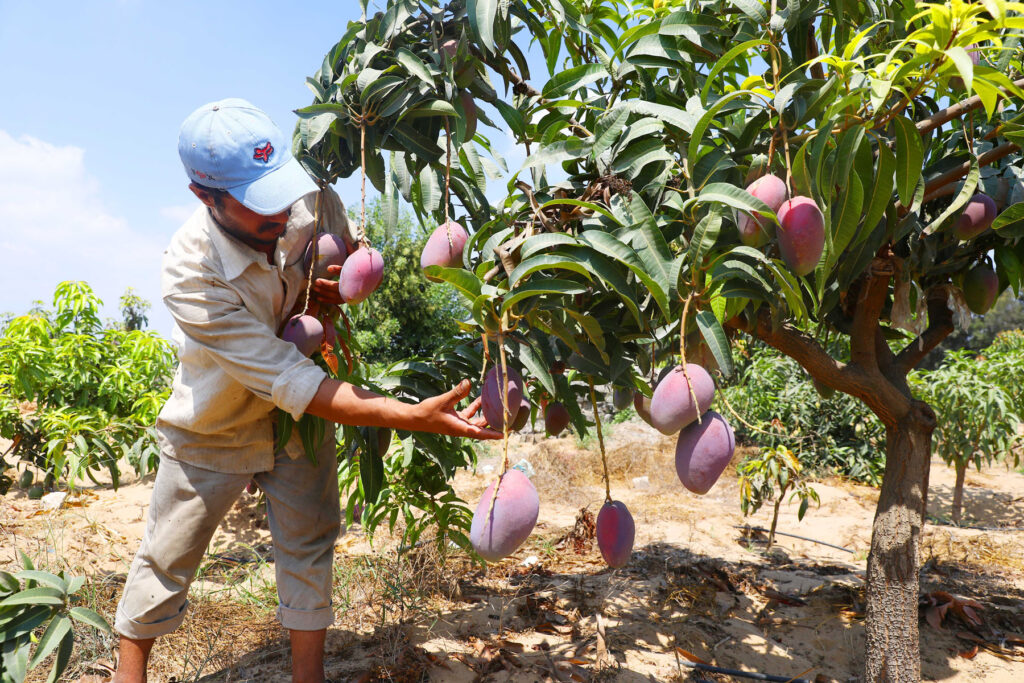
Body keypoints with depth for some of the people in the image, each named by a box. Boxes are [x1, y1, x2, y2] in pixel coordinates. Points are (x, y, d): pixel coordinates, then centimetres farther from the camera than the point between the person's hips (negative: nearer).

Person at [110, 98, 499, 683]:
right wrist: (413, 416, -47)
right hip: (214, 429, -3)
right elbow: (288, 381, -39)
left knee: (309, 548, 7)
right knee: (167, 561, 10)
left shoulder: (312, 206, -21)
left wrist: (334, 291, -22)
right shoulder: (191, 274, -34)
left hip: (302, 414, 4)